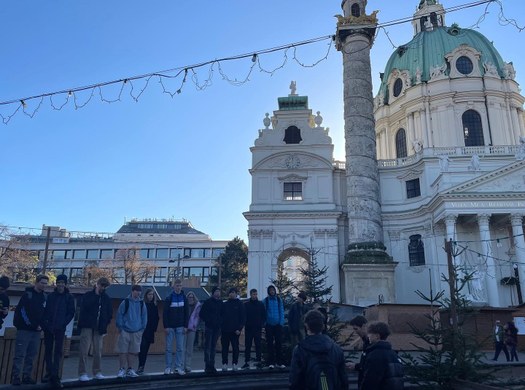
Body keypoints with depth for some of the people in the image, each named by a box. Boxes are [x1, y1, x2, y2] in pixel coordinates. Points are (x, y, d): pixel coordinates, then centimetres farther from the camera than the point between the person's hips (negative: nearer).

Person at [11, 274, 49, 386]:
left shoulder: (43, 297, 13)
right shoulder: (28, 294, -4)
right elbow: (22, 310, -10)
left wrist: (40, 325, -1)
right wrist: (31, 324, -12)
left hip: (36, 330, 6)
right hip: (24, 329, -6)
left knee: (31, 355, 7)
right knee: (20, 354, -5)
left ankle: (26, 376, 13)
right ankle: (15, 377, 0)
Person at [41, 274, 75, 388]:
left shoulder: (69, 297, 3)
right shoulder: (51, 296, 10)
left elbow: (71, 313, 0)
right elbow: (45, 311, 6)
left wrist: (63, 324, -10)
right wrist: (44, 324, -7)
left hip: (60, 329, -2)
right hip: (48, 328, 3)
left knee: (58, 352, -4)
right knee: (48, 350, 7)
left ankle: (55, 376, -4)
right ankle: (49, 373, 17)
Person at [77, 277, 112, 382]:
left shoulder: (106, 298, 11)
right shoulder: (88, 295, 3)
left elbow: (109, 313, 13)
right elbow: (83, 308, -14)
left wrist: (104, 326, 4)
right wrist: (97, 295, -15)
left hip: (99, 328, 3)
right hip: (87, 327, -3)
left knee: (98, 351, 6)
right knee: (84, 350, -6)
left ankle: (97, 372, 15)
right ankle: (82, 373, -1)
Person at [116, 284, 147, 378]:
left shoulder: (142, 304, 6)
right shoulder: (125, 302, -5)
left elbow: (144, 317, 12)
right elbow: (119, 315, -3)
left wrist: (142, 328, 8)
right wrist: (120, 328, -4)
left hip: (137, 332, 3)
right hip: (125, 331, -3)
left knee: (134, 352, 6)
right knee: (122, 351, 2)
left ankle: (130, 370, 17)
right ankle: (122, 369, 13)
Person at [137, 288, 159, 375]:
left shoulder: (155, 306, 10)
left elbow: (156, 318, 12)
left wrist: (154, 328, 4)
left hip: (150, 331, 4)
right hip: (142, 330, -4)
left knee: (145, 349, 8)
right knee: (142, 348, -14)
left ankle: (141, 367, 15)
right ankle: (141, 367, -10)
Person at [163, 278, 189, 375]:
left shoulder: (184, 298, 3)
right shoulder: (168, 298, -5)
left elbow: (186, 313, 5)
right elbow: (165, 313, -6)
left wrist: (185, 326, 0)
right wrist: (166, 326, -11)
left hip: (180, 327, 2)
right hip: (170, 326, -2)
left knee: (180, 348, 2)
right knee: (169, 348, 2)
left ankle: (178, 367, 9)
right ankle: (168, 367, 10)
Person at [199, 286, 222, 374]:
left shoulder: (220, 303, 9)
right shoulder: (208, 302, -4)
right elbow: (201, 314, -4)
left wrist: (220, 322, 3)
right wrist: (208, 321, -11)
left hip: (217, 327, 5)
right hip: (209, 327, -4)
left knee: (213, 347, 10)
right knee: (207, 346, -4)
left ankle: (212, 365, 16)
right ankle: (207, 366, 0)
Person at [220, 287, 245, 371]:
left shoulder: (239, 304, 3)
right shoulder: (225, 304, 10)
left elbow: (243, 317, -1)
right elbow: (220, 316, 12)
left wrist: (239, 329, -10)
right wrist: (221, 327, 1)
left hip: (235, 330, -2)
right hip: (225, 330, 2)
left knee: (235, 348, 2)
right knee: (225, 348, 4)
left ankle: (234, 364, 10)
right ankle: (224, 364, 10)